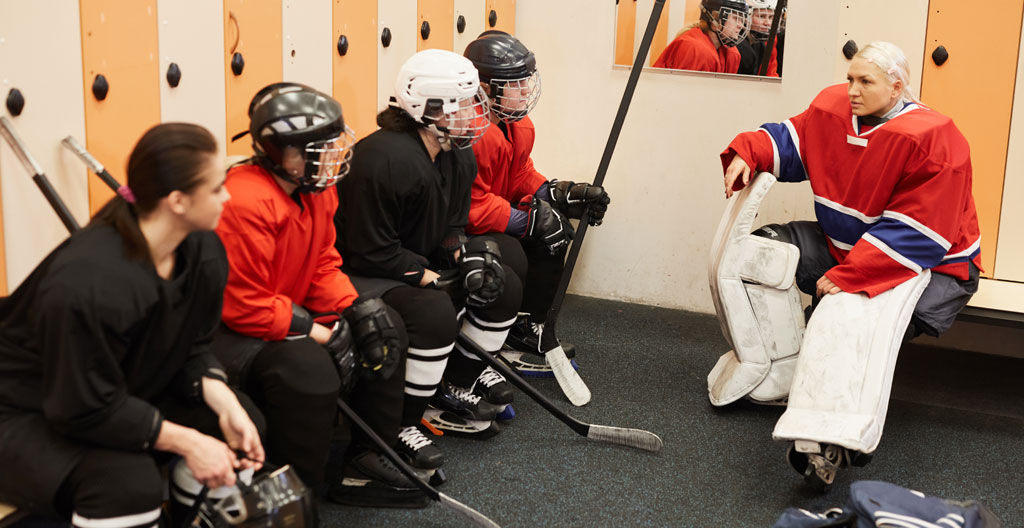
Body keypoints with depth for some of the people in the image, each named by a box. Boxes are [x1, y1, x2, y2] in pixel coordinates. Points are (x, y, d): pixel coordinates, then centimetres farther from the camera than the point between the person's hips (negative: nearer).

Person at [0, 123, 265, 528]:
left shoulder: (203, 252, -10)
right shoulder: (85, 283, -35)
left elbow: (192, 348, 1)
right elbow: (86, 409, -29)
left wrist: (226, 406, -17)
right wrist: (187, 442, -27)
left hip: (125, 393, 8)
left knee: (244, 424, -4)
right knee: (129, 481, -34)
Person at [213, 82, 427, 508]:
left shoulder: (316, 190, 1)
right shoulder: (246, 204, -28)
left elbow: (323, 266, 9)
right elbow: (245, 307, -27)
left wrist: (357, 309, -8)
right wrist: (318, 332, -22)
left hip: (291, 311, 10)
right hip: (229, 332, -10)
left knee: (384, 327, 5)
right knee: (309, 366, -35)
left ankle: (366, 462, 11)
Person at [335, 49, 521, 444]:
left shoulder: (459, 157, 2)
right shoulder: (384, 159, -28)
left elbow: (451, 227, 11)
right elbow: (372, 252, -26)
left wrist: (466, 257, -11)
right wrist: (434, 278, -22)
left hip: (419, 264, 10)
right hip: (360, 274, -10)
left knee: (503, 286, 4)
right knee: (434, 311, -34)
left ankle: (455, 388, 13)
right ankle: (400, 424, -18)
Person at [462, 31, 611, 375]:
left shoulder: (518, 126, 3)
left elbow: (520, 175, 13)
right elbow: (472, 206, -29)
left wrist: (562, 194, -4)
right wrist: (531, 219, -25)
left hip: (491, 217, 10)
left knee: (555, 231, 1)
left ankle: (526, 328, 7)